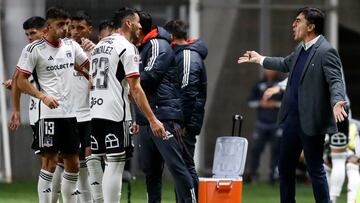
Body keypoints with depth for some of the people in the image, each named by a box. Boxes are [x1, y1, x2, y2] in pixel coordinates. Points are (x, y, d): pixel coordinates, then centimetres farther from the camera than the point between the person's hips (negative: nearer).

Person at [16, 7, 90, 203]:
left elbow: (88, 65, 25)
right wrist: (43, 96, -18)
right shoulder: (35, 49, -7)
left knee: (73, 164, 8)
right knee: (50, 162, -9)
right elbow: (20, 80, -7)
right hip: (49, 114, -6)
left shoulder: (71, 46, 11)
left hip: (70, 113, 6)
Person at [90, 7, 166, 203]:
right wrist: (152, 120, -10)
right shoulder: (127, 48, -7)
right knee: (115, 165, -5)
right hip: (115, 113, -7)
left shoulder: (98, 46, 18)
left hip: (94, 112, 7)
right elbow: (135, 88, -12)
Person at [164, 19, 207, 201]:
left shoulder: (188, 56, -11)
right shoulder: (180, 54, 18)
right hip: (181, 121, 10)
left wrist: (181, 122, -21)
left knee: (185, 165, -10)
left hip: (187, 123, -10)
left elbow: (188, 92, -19)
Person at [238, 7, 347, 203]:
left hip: (311, 122, -9)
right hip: (293, 118, 9)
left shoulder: (326, 52, -17)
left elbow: (335, 80, -26)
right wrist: (260, 59, 43)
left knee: (315, 169, -2)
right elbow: (286, 64, 32)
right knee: (285, 166, 16)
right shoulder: (301, 48, 12)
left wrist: (337, 102, -46)